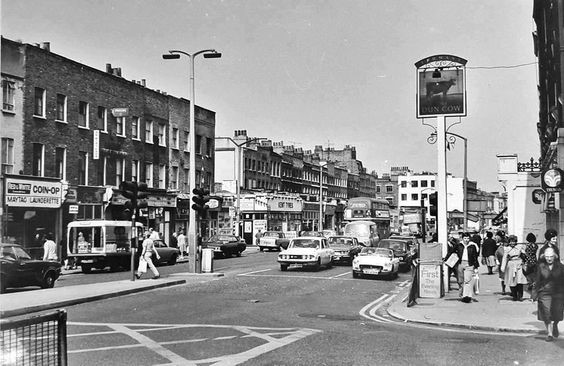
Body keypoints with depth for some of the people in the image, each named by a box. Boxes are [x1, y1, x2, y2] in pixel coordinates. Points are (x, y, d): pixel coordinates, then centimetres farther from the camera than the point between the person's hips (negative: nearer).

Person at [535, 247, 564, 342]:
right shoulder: (541, 266, 1)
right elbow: (537, 280, 6)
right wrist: (537, 293, 4)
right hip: (545, 293, 0)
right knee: (546, 314, -2)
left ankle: (555, 325, 36)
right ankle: (549, 333, 12)